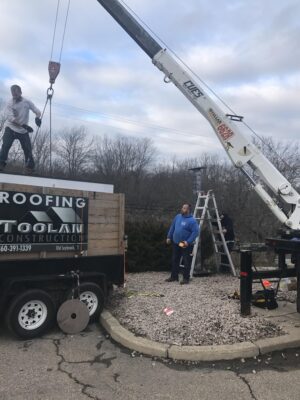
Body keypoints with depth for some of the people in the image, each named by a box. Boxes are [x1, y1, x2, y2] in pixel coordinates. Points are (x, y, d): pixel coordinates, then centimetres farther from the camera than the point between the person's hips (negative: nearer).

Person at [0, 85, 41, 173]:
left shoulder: (27, 102, -3)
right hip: (11, 128, -1)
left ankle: (30, 166, 18)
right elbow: (11, 118, -18)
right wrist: (23, 125, -31)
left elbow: (37, 111, 2)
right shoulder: (10, 104, -8)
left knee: (28, 149, 1)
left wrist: (37, 117, -24)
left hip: (23, 130, 2)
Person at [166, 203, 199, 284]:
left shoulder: (192, 220, -15)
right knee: (175, 260, 15)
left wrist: (188, 242, -24)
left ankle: (186, 278, 13)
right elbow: (172, 227, 15)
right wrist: (169, 237, 12)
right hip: (176, 244, 7)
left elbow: (196, 232, -19)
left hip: (186, 245, -7)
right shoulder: (178, 217, 6)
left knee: (186, 262, 1)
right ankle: (174, 276, 27)